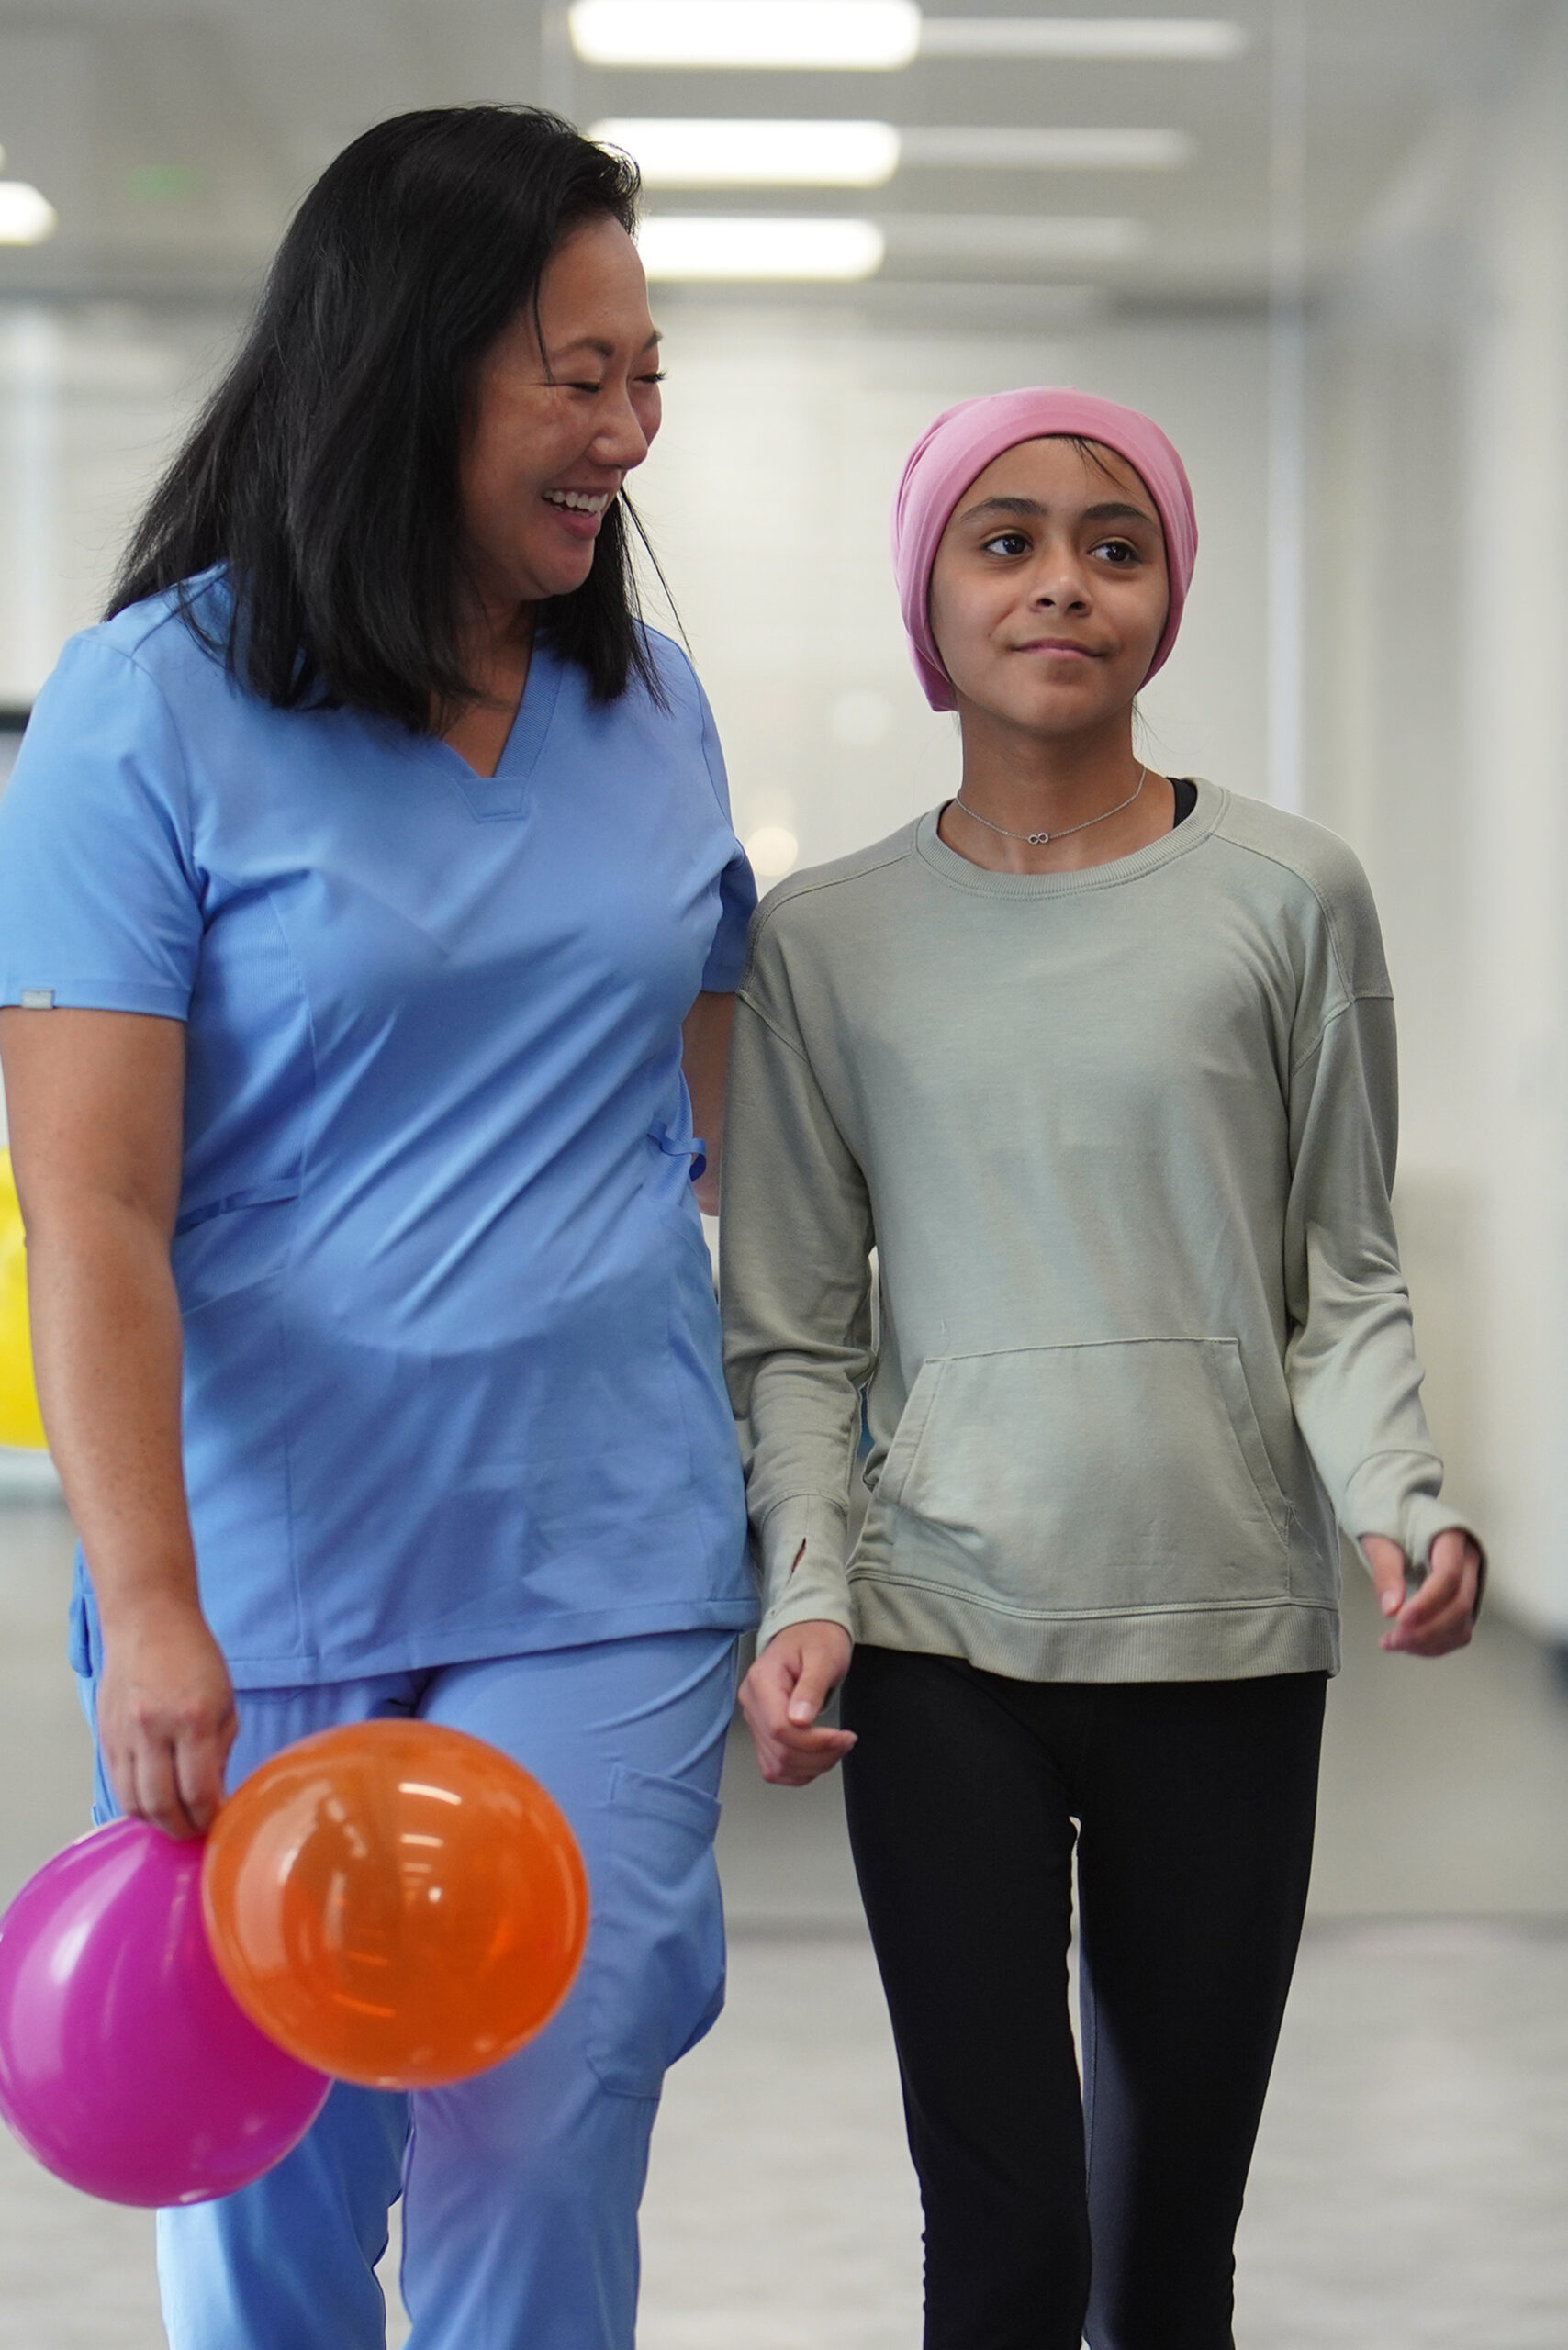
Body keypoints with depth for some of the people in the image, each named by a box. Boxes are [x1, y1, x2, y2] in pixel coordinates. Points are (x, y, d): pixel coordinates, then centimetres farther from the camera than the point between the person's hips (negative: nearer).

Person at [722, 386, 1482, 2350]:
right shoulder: (825, 939, 5)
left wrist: (1391, 1501, -12)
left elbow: (1346, 1284, 5)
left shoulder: (1290, 900, 3)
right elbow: (795, 1331, 6)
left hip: (1225, 1637, 0)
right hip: (948, 1644, 0)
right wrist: (806, 1591, -7)